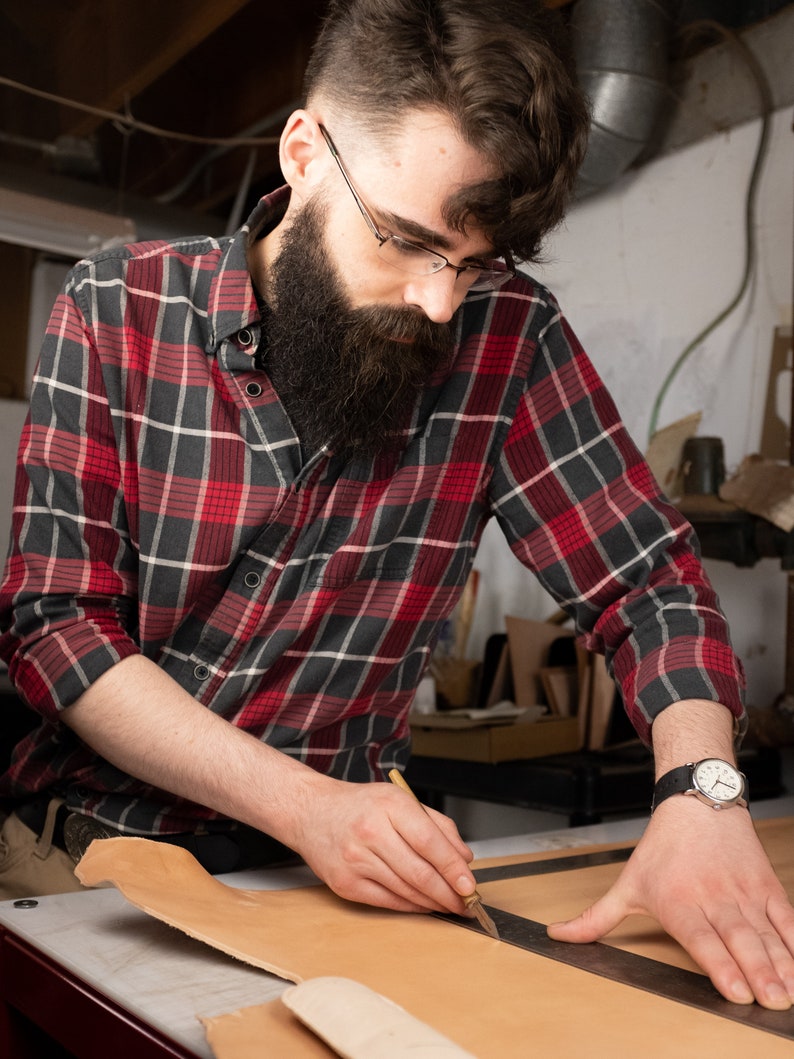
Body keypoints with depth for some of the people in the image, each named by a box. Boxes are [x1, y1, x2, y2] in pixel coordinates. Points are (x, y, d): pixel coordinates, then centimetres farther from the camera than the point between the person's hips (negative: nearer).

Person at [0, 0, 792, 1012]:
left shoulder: (506, 332, -8)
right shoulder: (117, 309, -8)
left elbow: (648, 580, -4)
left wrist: (701, 790, -23)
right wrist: (305, 802, -22)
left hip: (339, 864, 1)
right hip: (91, 845, 0)